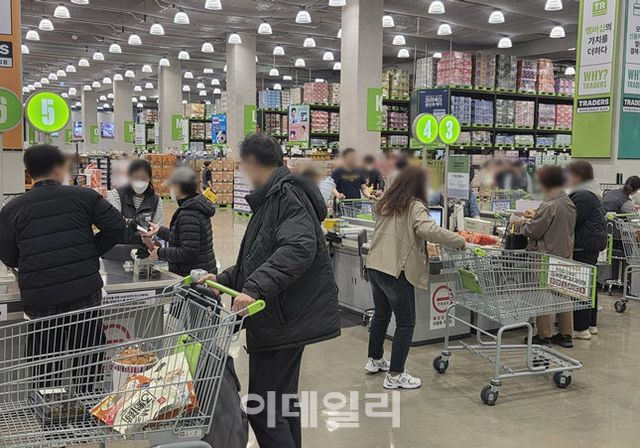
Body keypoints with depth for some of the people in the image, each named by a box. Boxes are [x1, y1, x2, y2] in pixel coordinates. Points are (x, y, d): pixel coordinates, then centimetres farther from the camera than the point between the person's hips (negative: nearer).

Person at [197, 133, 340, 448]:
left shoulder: (287, 195, -14)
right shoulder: (272, 198, 18)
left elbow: (299, 248, -30)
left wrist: (255, 288, -35)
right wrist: (223, 280, 16)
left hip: (283, 320, -11)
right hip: (279, 319, 11)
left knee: (263, 409, -7)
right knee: (282, 400, 19)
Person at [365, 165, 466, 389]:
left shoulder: (385, 203, 11)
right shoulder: (414, 206, -12)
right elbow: (428, 229, -29)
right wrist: (459, 241, -21)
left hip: (374, 267, 8)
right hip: (396, 271, -8)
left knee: (381, 314, 24)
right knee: (406, 323, 3)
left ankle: (375, 360, 38)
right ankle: (394, 375, 6)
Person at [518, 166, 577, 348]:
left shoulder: (549, 206, -20)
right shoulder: (570, 204, 5)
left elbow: (532, 231, -17)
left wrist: (524, 223, 4)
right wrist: (534, 218, 15)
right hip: (566, 254, 8)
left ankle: (544, 335, 10)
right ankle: (566, 334, 21)